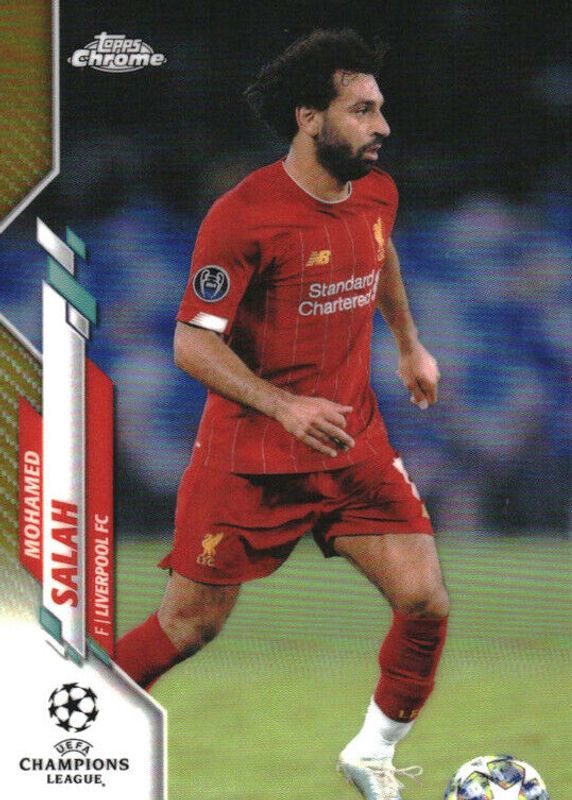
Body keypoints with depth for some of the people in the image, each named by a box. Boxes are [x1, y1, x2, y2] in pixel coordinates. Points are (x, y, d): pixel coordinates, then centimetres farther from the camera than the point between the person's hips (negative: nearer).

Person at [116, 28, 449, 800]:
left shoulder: (376, 194, 1)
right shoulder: (243, 216, -19)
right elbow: (193, 342, -19)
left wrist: (410, 344, 31)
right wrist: (283, 405, -29)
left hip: (354, 445, 5)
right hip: (249, 454, -5)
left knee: (425, 604, -8)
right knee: (189, 624, 2)